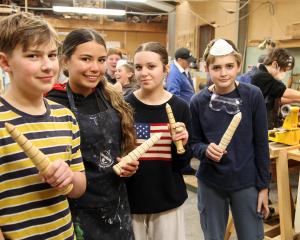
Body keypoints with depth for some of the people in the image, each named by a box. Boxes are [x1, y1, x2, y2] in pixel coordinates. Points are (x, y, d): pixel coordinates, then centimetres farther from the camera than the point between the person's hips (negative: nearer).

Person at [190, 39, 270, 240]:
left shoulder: (253, 96, -10)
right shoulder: (199, 102, -8)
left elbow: (261, 144, -4)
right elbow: (194, 143, 2)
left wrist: (263, 186, -2)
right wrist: (206, 150, -21)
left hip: (246, 183, -1)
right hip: (210, 184, 1)